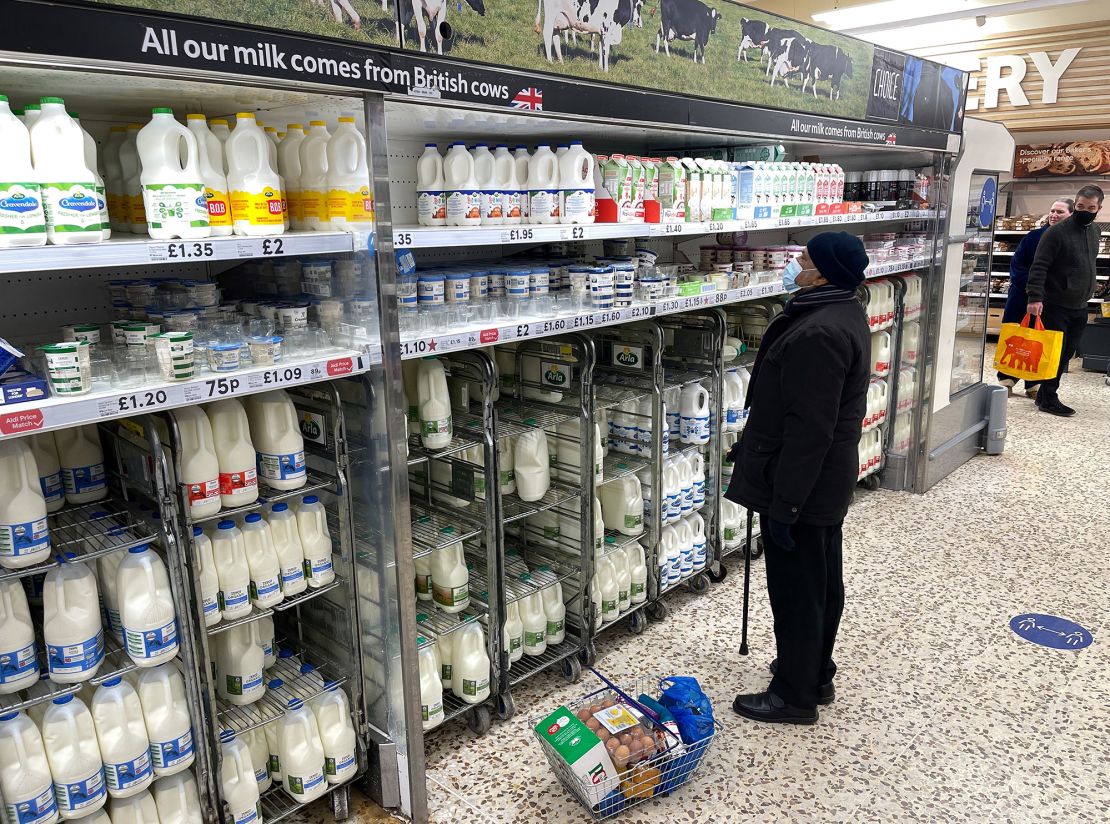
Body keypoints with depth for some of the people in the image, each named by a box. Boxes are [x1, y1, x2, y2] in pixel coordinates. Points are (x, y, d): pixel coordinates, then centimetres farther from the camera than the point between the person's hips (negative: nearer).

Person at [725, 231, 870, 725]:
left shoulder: (818, 333, -26)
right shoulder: (845, 314, 8)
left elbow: (809, 429, -28)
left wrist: (784, 502, -24)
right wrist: (751, 446, 24)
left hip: (802, 483, -11)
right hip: (829, 480, 11)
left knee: (796, 589, 4)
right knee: (822, 580, 21)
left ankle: (794, 694, 20)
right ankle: (815, 672, 38)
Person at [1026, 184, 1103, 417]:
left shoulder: (1094, 231, 11)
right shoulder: (1057, 232, -12)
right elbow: (1039, 267, -17)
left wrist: (1087, 291, 21)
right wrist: (1035, 297, -25)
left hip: (1079, 307, 7)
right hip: (1055, 306, -7)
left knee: (1067, 353, 8)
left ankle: (1044, 394, 17)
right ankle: (1049, 399, 4)